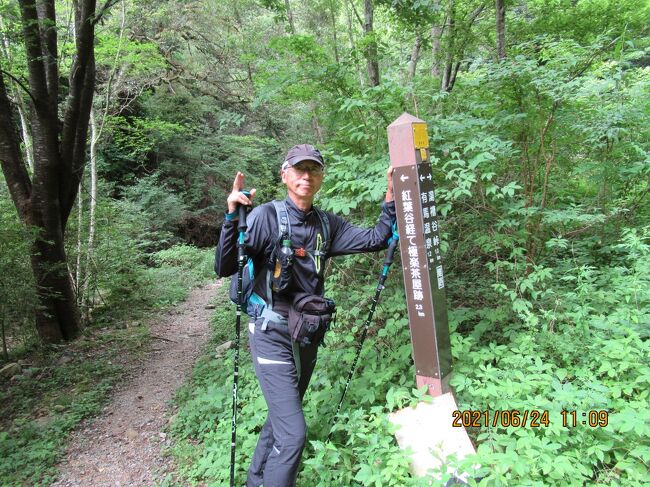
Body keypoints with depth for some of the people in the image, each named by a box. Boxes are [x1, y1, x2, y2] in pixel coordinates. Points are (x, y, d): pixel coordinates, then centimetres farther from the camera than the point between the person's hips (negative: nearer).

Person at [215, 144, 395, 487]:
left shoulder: (327, 224, 4)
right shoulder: (266, 217, -13)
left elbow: (374, 239, 3)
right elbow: (224, 268, -17)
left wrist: (391, 196, -5)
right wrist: (232, 217, -30)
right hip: (273, 335, -6)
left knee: (281, 420, 22)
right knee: (293, 433, -11)